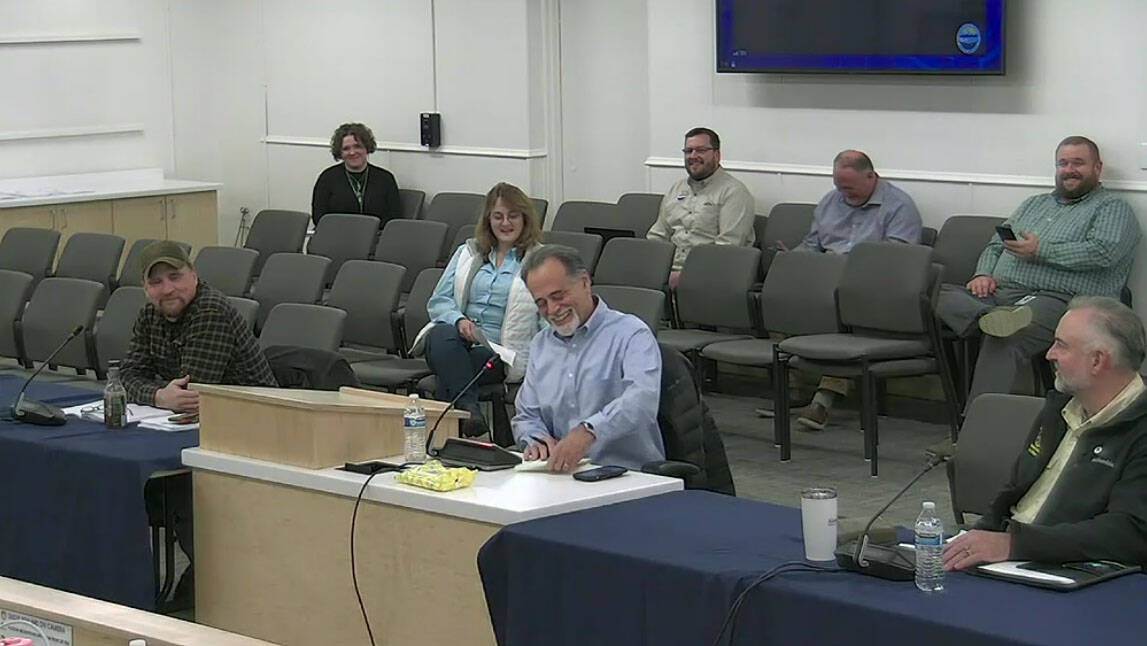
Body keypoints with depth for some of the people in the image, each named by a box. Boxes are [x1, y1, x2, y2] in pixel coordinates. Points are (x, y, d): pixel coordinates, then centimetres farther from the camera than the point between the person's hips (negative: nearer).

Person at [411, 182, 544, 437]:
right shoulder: (467, 253, 22)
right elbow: (438, 301, 15)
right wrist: (459, 321, -8)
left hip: (499, 350, -2)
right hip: (454, 336, 3)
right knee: (443, 336, -35)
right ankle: (468, 408, -52)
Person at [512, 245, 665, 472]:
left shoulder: (631, 333, -4)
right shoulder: (541, 345, 19)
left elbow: (642, 399, -23)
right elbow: (527, 417, 22)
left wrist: (588, 431, -38)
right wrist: (536, 441, -2)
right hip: (564, 475, 7)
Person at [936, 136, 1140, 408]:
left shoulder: (1113, 208, 10)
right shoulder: (1035, 204, 32)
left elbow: (1104, 252, -9)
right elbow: (995, 245, 30)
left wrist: (1041, 251, -8)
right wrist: (984, 274, 7)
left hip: (1059, 298, -7)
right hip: (999, 293, 7)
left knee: (1006, 339, -38)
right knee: (938, 295, -21)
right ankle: (991, 316, -51)